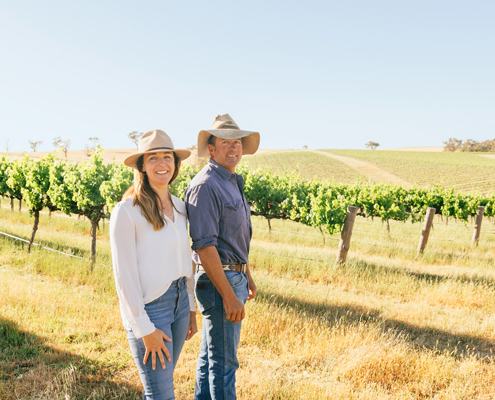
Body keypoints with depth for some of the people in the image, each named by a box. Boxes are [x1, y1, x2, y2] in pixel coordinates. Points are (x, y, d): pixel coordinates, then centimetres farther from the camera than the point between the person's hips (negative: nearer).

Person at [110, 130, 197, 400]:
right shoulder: (127, 211, -14)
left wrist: (191, 308, 15)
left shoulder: (178, 206, 7)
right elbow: (124, 275, -15)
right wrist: (145, 329, -15)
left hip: (179, 302, 7)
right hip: (148, 306, -6)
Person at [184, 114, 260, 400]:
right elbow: (204, 246, -24)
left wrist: (247, 276, 23)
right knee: (224, 362, 1)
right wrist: (229, 296, -24)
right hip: (219, 280, -10)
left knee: (210, 355, 20)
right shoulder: (205, 185, -18)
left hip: (233, 277, 10)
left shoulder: (232, 182, 13)